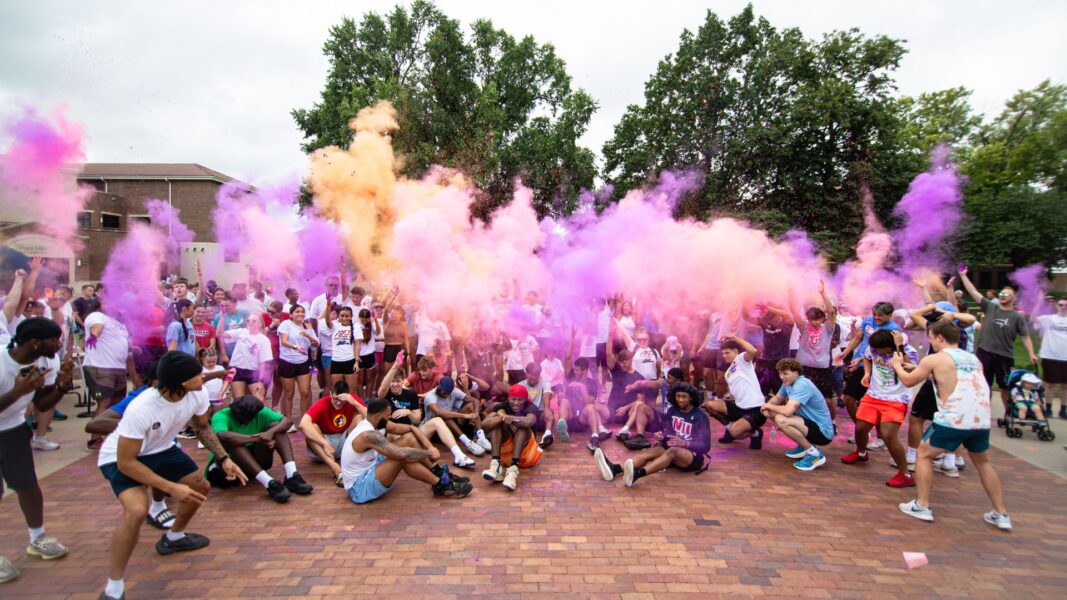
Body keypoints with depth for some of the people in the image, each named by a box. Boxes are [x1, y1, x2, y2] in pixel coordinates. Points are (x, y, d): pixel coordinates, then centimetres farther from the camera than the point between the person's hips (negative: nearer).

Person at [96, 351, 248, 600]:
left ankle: (173, 537, 39)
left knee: (201, 487, 10)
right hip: (120, 458, -6)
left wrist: (224, 459, -12)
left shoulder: (198, 394, -23)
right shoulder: (141, 410, -40)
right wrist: (171, 488, -31)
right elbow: (126, 462, -30)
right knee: (138, 510, -29)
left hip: (160, 449, 7)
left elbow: (203, 427, -1)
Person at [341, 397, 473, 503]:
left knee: (409, 438, -2)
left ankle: (439, 474, 4)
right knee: (403, 457, -30)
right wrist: (430, 453, -24)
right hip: (359, 488, -9)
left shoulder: (378, 424, -1)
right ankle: (441, 485, -15)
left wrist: (430, 447, -11)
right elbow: (401, 454, -39)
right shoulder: (368, 435, -30)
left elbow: (412, 428, 3)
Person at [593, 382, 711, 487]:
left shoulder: (700, 416, -7)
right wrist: (663, 437, -14)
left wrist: (685, 443, -32)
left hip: (695, 456, -5)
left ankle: (638, 473, -64)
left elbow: (705, 446, -14)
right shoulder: (672, 410, 8)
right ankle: (614, 469, -50)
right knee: (650, 451, -25)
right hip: (674, 450, 5)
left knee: (673, 451, -37)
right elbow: (668, 432, 10)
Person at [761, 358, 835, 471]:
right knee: (773, 412, 9)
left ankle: (814, 453, -13)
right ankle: (804, 446, 15)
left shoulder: (801, 385, -25)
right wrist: (767, 407, -7)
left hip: (823, 432, -10)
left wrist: (769, 406, -15)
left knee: (781, 420, -30)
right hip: (811, 423, 10)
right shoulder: (788, 383, 3)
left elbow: (787, 411, -35)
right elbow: (777, 399, 17)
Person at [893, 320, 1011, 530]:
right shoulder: (974, 359, 16)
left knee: (924, 454, 13)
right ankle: (1001, 514, 32)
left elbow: (908, 381, 10)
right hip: (981, 420, 6)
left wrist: (897, 365, 30)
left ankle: (922, 506, 11)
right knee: (982, 462, 29)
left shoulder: (934, 359, -1)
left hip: (953, 420, -6)